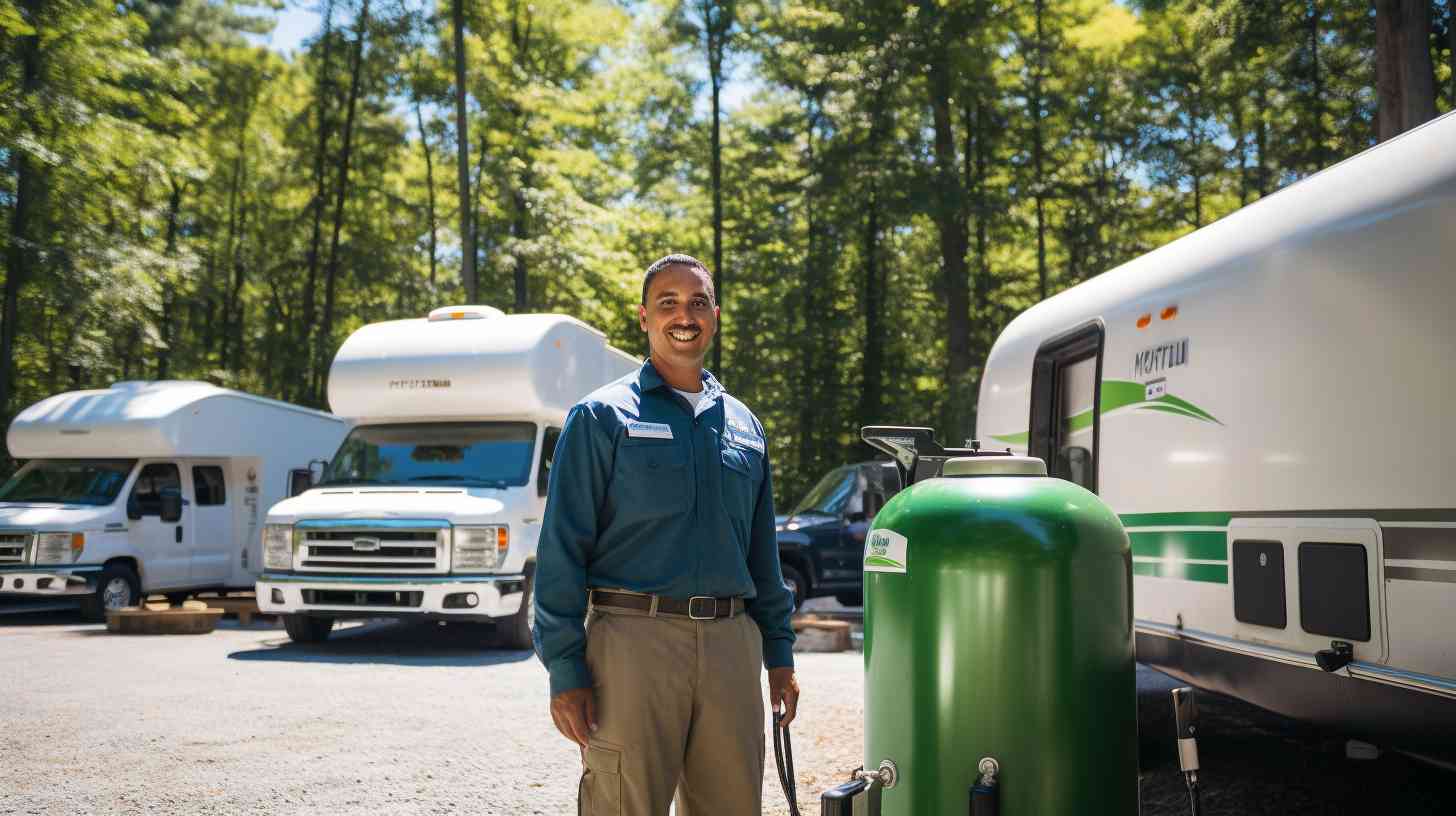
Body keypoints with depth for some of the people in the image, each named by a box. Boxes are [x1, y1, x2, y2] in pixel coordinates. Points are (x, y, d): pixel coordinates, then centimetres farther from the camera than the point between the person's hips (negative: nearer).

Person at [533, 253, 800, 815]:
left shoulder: (743, 425, 16)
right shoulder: (602, 417, 0)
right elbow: (562, 551, -4)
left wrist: (779, 653, 15)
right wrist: (565, 670, -11)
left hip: (732, 644, 5)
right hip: (634, 641, -4)